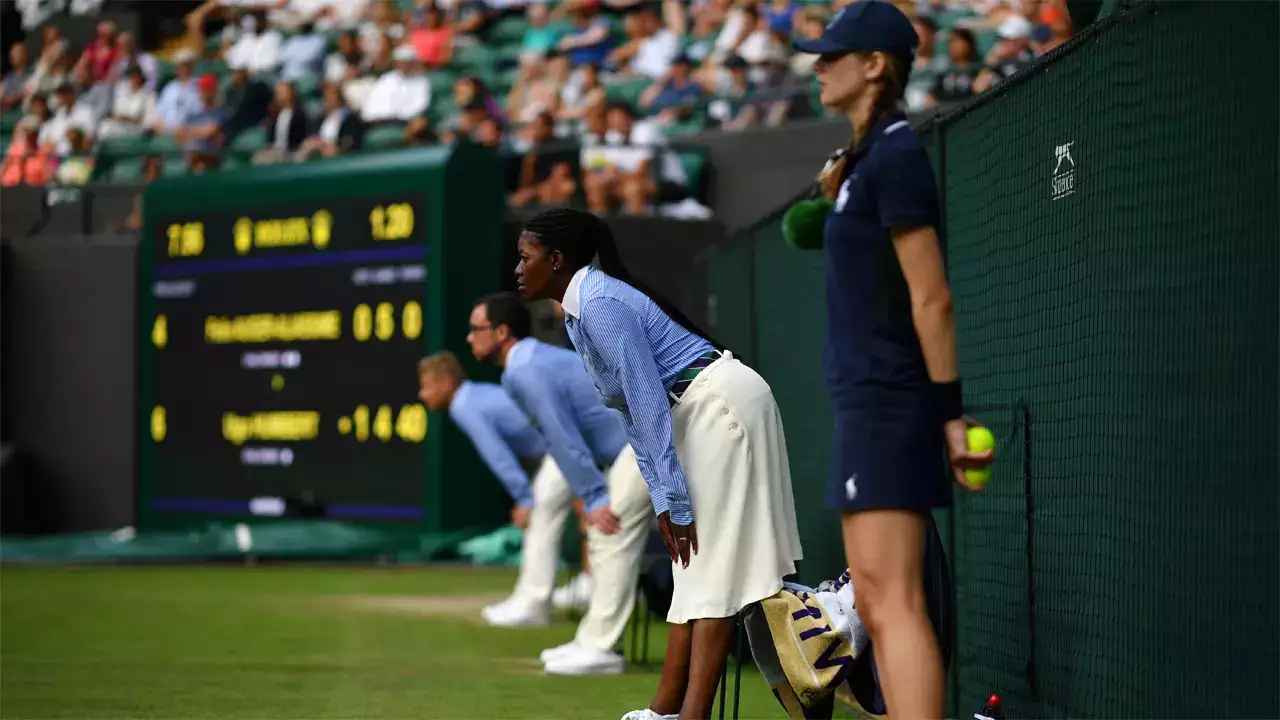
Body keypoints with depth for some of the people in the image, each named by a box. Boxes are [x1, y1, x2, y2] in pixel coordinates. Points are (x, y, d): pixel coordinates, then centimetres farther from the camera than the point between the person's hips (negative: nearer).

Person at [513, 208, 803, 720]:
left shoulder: (601, 304, -16)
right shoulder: (580, 313, 15)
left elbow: (650, 404, -21)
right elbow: (633, 415, 14)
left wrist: (676, 500, -21)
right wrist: (662, 502, 8)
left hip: (723, 402, -10)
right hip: (700, 412, 10)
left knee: (713, 565, -12)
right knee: (694, 563, 8)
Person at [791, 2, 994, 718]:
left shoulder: (895, 156, -14)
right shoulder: (867, 156, 15)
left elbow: (932, 298, -17)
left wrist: (951, 412, -18)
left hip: (890, 400, -11)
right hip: (866, 398, 11)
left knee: (894, 602, -17)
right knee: (875, 603, 14)